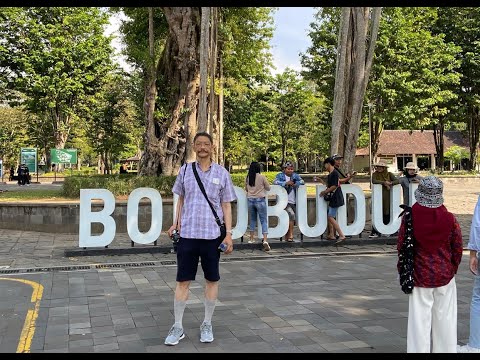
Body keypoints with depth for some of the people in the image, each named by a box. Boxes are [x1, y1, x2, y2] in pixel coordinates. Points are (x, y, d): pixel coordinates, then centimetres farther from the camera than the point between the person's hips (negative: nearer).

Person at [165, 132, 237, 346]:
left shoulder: (221, 173, 2)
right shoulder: (185, 170, 7)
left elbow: (226, 206, 4)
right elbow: (181, 200, 15)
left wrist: (228, 234, -2)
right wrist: (177, 224, 2)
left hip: (212, 234, 0)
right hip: (187, 234, 1)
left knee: (212, 280, 8)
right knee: (183, 281, 2)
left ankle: (207, 324, 22)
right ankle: (177, 327, 12)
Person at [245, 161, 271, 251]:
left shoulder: (247, 178, 1)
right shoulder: (262, 177, -9)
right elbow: (268, 188, 2)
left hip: (250, 200, 4)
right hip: (260, 200, -4)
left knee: (252, 220, 19)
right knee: (264, 220, 0)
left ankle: (251, 239, 22)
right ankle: (265, 240, -13)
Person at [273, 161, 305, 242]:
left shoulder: (295, 175, 11)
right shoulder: (280, 175, 1)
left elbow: (302, 181, 2)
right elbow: (275, 182, -15)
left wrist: (295, 184, -15)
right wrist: (286, 183, -24)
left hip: (293, 202, 4)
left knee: (288, 219, 8)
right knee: (291, 214, -20)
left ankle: (287, 236, 17)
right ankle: (290, 235, -12)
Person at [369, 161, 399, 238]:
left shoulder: (389, 174, 7)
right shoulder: (375, 174, 3)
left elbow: (398, 181, 0)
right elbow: (374, 181, -16)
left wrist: (390, 183, -17)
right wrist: (384, 182, -18)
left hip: (387, 197, 1)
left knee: (387, 214, 3)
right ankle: (374, 231, -6)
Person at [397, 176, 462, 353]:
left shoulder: (409, 217, -12)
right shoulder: (449, 218, -8)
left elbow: (401, 246, -5)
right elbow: (458, 248, 0)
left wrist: (403, 270, 10)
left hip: (419, 276, -1)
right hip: (445, 275, 1)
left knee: (419, 318, 5)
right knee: (444, 317, 13)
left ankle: (418, 349, 11)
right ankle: (446, 348, 22)